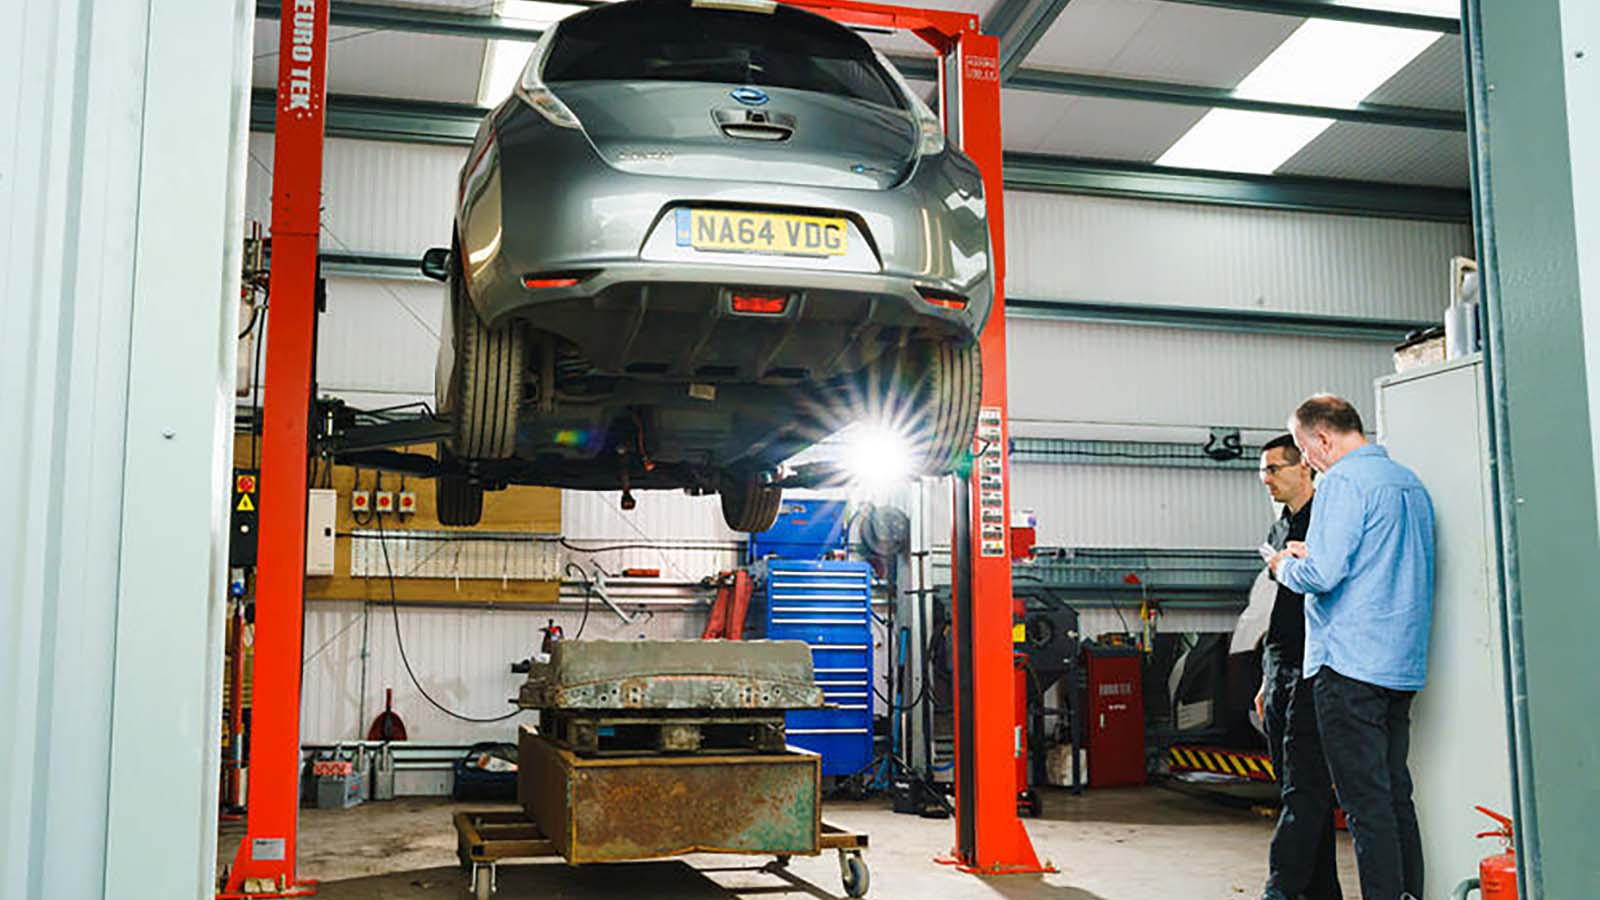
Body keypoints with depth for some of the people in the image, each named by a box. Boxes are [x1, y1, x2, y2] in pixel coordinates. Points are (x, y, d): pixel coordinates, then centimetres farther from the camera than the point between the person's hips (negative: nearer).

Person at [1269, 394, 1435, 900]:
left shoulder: (1343, 481, -12)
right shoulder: (1409, 481, 15)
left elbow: (1322, 574, -20)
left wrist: (1285, 567, 1)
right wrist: (1314, 554, 19)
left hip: (1350, 662, -9)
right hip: (1404, 664, 9)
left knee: (1366, 802, -4)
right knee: (1396, 793, 14)